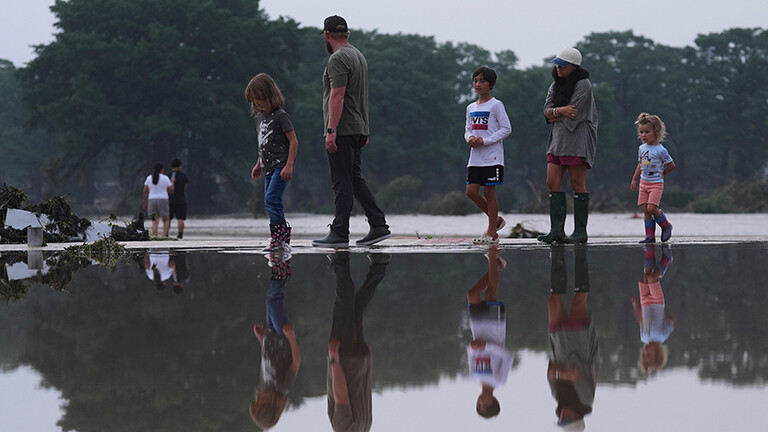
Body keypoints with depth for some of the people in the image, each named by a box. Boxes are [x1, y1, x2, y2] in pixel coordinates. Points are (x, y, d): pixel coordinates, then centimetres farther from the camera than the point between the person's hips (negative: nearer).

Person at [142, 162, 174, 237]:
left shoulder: (149, 178, 6)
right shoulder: (165, 178, -3)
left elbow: (145, 191, 2)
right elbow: (171, 190, -1)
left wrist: (145, 203, 8)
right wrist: (172, 183, 16)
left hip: (152, 200, 3)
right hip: (163, 200, -3)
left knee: (155, 221, 6)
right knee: (166, 220, 11)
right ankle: (164, 236, -7)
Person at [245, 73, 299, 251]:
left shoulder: (280, 115, -10)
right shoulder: (260, 116, 15)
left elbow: (293, 141, -12)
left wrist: (289, 165, -18)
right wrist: (259, 165, 23)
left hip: (281, 166, -9)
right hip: (269, 168, 9)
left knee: (271, 200, -18)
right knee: (272, 204, 6)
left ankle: (279, 236, -15)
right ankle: (283, 236, 11)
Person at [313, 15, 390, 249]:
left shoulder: (338, 59, -13)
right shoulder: (359, 55, 18)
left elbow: (337, 95, -21)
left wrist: (331, 130, -23)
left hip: (342, 132, -9)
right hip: (359, 130, 9)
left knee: (342, 183, -6)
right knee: (355, 179, 14)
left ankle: (339, 234, -4)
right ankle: (378, 226, 10)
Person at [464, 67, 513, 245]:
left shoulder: (496, 105, -5)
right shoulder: (471, 108, 15)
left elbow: (506, 129, -8)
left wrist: (485, 140, -15)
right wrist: (470, 138, -4)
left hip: (492, 157, -7)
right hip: (475, 157, 7)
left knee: (489, 192, -5)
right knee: (471, 191, 0)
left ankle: (491, 233, 1)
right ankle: (496, 220, 19)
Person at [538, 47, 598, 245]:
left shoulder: (582, 85, -8)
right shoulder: (555, 85, 16)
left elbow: (573, 114, -14)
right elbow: (547, 111, 6)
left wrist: (553, 114, -1)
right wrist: (560, 111, -13)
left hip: (577, 139, -7)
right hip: (558, 139, 7)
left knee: (577, 184, -5)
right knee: (552, 182, -2)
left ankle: (580, 231, -2)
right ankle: (556, 230, -3)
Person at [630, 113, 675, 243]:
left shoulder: (660, 150, -12)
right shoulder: (642, 148, 9)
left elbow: (671, 165, -3)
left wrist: (660, 174, 3)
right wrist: (634, 180, 20)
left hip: (656, 184, -6)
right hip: (643, 183, 6)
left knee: (651, 208, -17)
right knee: (645, 210, 2)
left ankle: (666, 226, 7)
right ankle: (650, 235, 6)